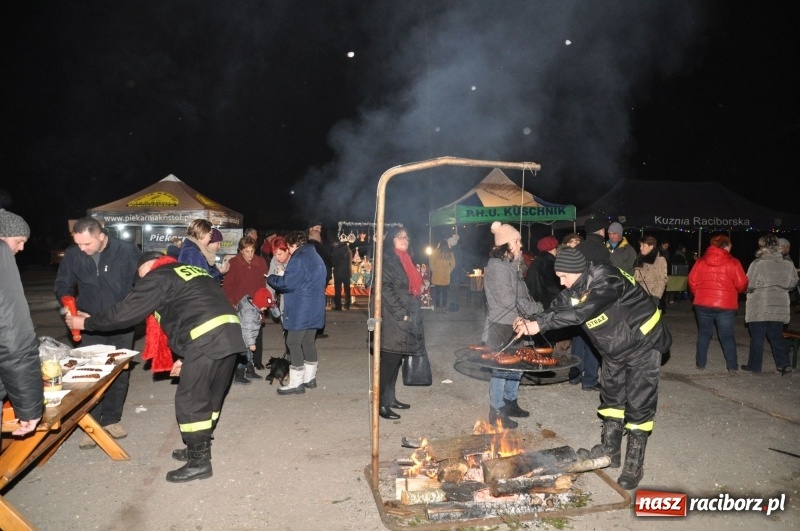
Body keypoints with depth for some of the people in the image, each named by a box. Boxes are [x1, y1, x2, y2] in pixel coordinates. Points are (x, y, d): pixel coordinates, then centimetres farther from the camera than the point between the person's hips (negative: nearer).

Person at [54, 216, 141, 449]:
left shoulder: (127, 251, -17)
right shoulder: (72, 255, -10)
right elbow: (62, 285, 3)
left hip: (121, 324, 0)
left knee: (120, 373, 9)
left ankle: (111, 419, 26)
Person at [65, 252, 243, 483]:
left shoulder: (159, 277, 6)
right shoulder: (194, 272, 30)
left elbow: (125, 312, 7)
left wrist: (86, 322, 23)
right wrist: (186, 357, 27)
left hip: (206, 340, -8)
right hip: (230, 334, 9)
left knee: (190, 401, 5)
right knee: (210, 397, 20)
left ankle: (198, 462, 15)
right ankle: (200, 448, 35)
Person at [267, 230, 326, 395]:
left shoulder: (299, 259, -16)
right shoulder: (316, 257, 16)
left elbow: (287, 283, -19)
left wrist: (271, 278, -1)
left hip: (300, 311, -9)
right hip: (314, 310, 9)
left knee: (293, 343, -3)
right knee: (309, 342, 15)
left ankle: (296, 383, -1)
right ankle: (309, 378, 24)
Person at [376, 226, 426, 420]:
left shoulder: (406, 261, 18)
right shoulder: (387, 260, -9)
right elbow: (385, 289, -18)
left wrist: (411, 314, 15)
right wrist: (401, 313, -19)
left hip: (407, 319, 9)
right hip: (393, 319, -9)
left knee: (397, 360, 13)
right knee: (389, 361, -7)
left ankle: (390, 397, 23)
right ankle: (381, 403, -1)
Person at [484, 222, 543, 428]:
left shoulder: (511, 265, 13)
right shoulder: (497, 266, -17)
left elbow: (521, 295, 16)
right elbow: (508, 300, -22)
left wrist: (536, 307, 0)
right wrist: (538, 309, -13)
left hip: (514, 324, 9)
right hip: (501, 325, -9)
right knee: (501, 368, -1)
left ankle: (510, 403, 32)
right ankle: (496, 413, 11)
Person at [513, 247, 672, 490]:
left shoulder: (608, 281, -34)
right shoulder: (575, 287, -8)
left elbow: (580, 313, -43)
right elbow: (557, 309, -12)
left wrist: (540, 324, -43)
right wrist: (530, 320, -31)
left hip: (643, 345, -8)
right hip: (614, 350, 8)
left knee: (639, 405, -2)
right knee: (611, 397, 15)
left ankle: (634, 465, 10)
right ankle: (609, 451, 30)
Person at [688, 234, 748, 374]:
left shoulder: (701, 261, 2)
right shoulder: (733, 263, -7)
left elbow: (692, 281, 3)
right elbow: (742, 284, -7)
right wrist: (734, 291, 15)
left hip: (703, 303, 2)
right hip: (726, 305, -2)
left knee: (704, 333, 14)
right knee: (727, 336, 7)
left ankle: (700, 363, 18)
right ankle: (732, 367, 8)